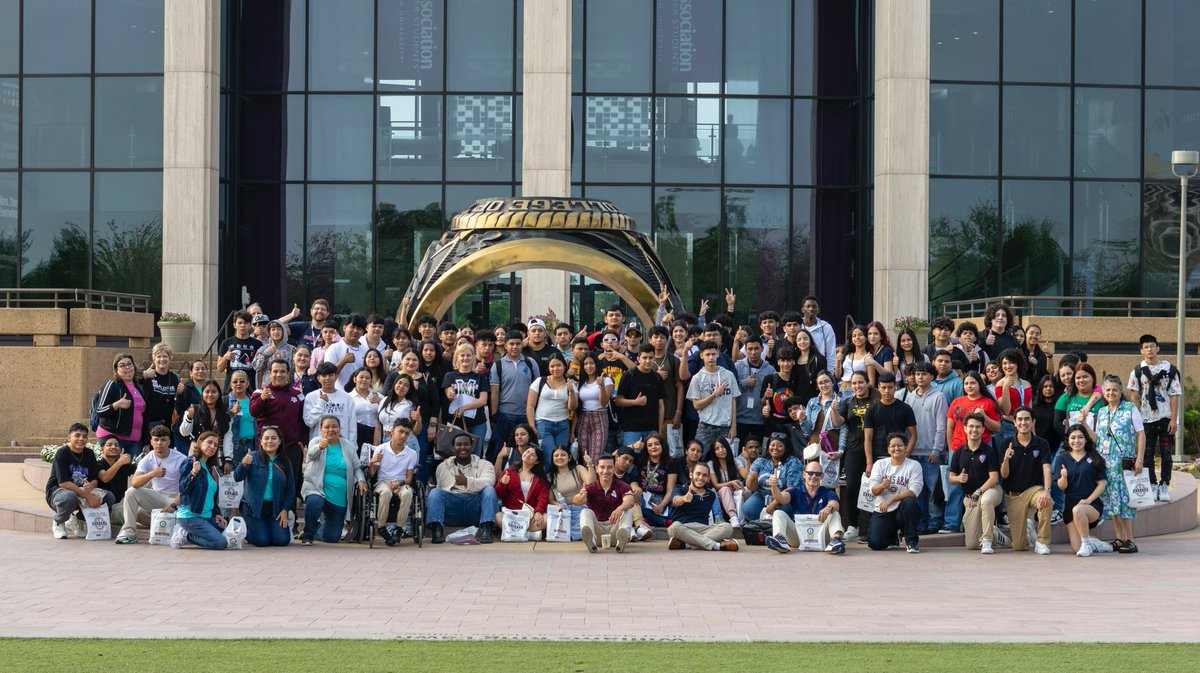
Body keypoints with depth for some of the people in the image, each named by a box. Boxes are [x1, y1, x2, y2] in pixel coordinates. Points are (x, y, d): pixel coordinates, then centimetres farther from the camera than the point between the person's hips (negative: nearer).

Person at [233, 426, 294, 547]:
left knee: (283, 540, -12)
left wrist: (285, 510, -3)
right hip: (253, 507, -3)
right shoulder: (252, 457, -3)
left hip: (275, 508, 3)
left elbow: (291, 488, 8)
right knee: (262, 541, -14)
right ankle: (245, 530, 19)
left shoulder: (284, 462, 6)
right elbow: (237, 477, -13)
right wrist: (243, 464, -33)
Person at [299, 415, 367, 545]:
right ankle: (308, 534, -14)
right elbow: (311, 453, -25)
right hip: (316, 490, -3)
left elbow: (356, 468, 10)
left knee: (333, 537, 5)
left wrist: (361, 480, -12)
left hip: (340, 499, 3)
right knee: (314, 501, -40)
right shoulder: (316, 441, -3)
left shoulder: (348, 446, 7)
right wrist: (320, 447, -48)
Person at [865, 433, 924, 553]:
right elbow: (873, 491, -4)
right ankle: (893, 537, 21)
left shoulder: (914, 465, -3)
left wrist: (890, 500, -27)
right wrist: (882, 486, -28)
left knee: (909, 502, -36)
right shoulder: (880, 464, 5)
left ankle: (912, 541, -15)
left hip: (903, 511, -2)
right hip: (882, 512, 2)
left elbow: (913, 491, -16)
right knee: (875, 543, -18)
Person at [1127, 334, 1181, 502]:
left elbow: (1174, 396, -2)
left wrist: (1174, 419, -8)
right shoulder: (1138, 371, 2)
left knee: (1166, 453, 1)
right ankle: (1152, 485, 12)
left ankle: (1164, 485, 7)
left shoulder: (1169, 369, -1)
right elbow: (1134, 396, 3)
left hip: (1166, 418, -1)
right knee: (1148, 454, 4)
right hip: (1146, 419, 1)